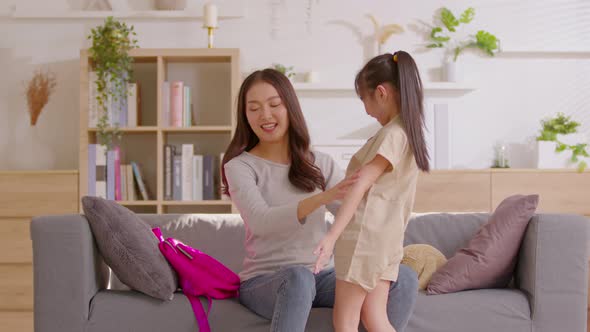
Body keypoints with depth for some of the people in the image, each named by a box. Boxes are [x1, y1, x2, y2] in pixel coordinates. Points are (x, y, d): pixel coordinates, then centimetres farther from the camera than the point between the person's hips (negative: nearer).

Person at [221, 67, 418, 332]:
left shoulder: (321, 164, 8)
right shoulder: (239, 166, -5)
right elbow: (261, 220, -23)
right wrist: (322, 198, -38)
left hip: (320, 276, 4)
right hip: (264, 281, -4)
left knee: (404, 278, -15)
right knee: (299, 277, -38)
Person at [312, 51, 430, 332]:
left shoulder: (392, 134, -14)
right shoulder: (410, 131, 14)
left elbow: (361, 186, -21)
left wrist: (331, 236, -24)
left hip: (366, 235, -9)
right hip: (386, 237, 9)